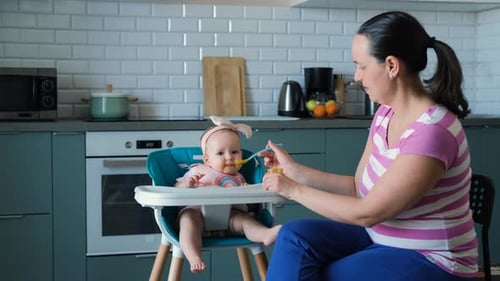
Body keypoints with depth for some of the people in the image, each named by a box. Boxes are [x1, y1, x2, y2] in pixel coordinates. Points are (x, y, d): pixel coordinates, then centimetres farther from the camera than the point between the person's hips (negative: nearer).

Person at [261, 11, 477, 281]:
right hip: (383, 239, 8)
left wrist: (295, 190, -13)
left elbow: (366, 212, -22)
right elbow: (359, 187, 10)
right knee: (296, 237, -15)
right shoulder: (386, 114, 2)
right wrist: (296, 171, 2)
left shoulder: (431, 132, -26)